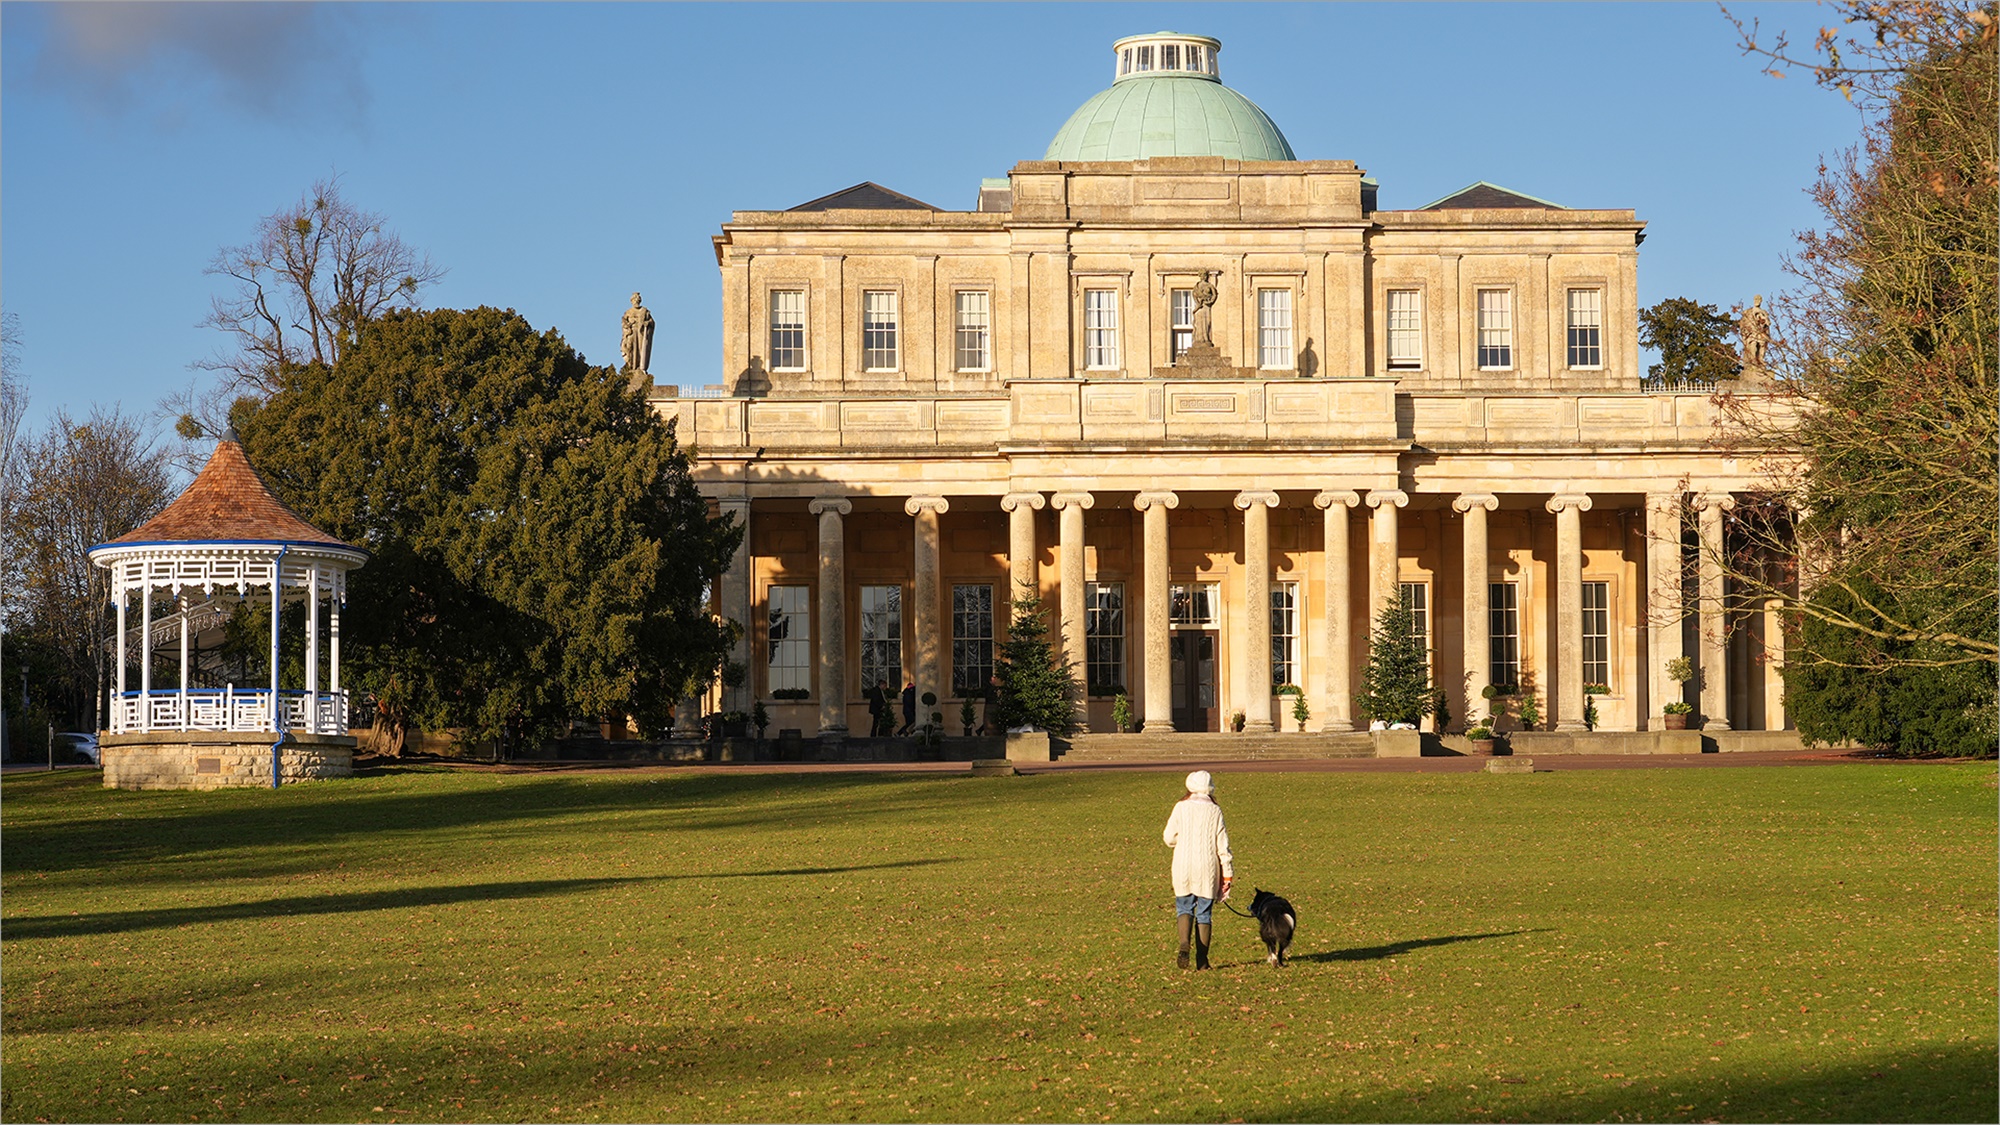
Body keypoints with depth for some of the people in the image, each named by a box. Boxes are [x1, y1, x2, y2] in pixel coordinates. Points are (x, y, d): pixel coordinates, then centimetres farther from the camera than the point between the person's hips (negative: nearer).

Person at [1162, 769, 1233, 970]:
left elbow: (1169, 838, 1)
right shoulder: (1215, 811, -2)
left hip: (1183, 867, 0)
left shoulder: (1181, 808, -2)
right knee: (1204, 913, 8)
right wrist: (1228, 874, 4)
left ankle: (1184, 945, -17)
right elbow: (1222, 845, -2)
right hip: (1208, 869, 0)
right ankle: (1202, 959, 6)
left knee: (1184, 908, 10)